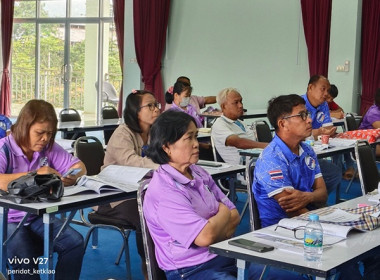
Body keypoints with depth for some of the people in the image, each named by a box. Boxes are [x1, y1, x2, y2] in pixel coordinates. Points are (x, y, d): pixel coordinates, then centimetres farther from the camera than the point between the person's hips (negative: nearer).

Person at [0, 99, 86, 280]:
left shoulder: (49, 148, 3)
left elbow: (79, 167, 8)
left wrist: (71, 178, -15)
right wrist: (34, 175, -30)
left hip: (38, 218, 5)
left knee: (75, 242, -17)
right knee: (24, 257, -33)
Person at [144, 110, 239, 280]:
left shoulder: (199, 173, 8)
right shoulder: (163, 191, -18)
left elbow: (234, 217, 9)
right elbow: (205, 236, -22)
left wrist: (214, 231, -12)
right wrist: (223, 213, -2)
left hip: (225, 256, 8)